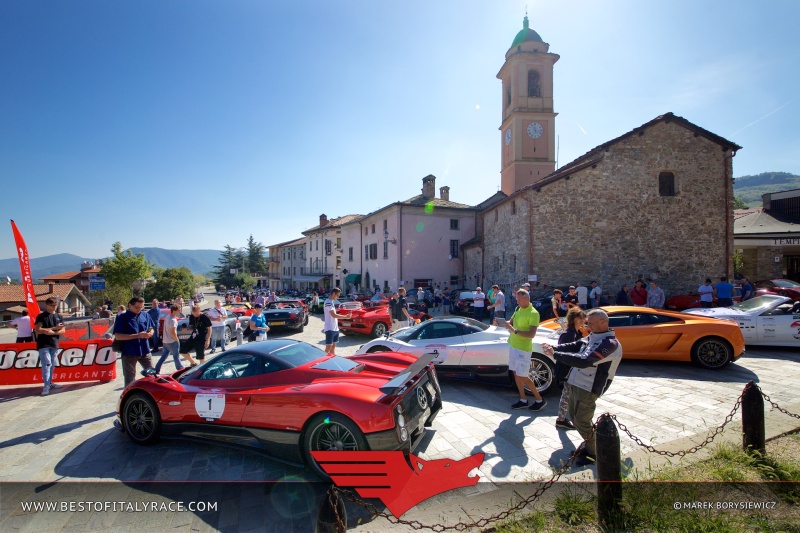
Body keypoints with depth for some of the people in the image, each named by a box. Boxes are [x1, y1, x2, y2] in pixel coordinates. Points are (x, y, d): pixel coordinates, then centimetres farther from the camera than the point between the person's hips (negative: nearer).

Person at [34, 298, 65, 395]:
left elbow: (63, 330, 5)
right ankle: (46, 386, -12)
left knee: (52, 364, 12)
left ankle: (50, 383, 23)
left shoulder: (59, 316, 11)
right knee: (46, 364, -12)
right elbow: (38, 330, -12)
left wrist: (53, 332, -14)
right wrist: (54, 328, -13)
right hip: (43, 344, -5)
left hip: (54, 344, 5)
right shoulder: (41, 316, -2)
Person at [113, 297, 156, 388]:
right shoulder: (122, 317, -7)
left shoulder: (145, 315, 6)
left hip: (145, 351, 4)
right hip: (129, 353, -4)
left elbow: (151, 329, 18)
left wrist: (150, 333, -7)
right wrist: (137, 335, -22)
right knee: (129, 379, 9)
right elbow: (118, 336, -14)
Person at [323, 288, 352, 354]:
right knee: (328, 347, -6)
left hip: (335, 328, 9)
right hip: (330, 329, -9)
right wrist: (345, 317, -15)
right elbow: (334, 315, -19)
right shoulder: (328, 302, -16)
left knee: (333, 346, 14)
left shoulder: (332, 302, 14)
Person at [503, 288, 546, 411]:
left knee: (523, 376, -2)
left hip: (523, 348, -8)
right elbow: (511, 322, 14)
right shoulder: (518, 309, 7)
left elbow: (532, 334, -22)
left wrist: (515, 331, -31)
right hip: (513, 345, 8)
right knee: (516, 373, 12)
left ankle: (539, 400, 15)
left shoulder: (533, 313, -17)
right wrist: (503, 323, -7)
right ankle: (523, 400, 24)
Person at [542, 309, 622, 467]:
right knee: (575, 418, 18)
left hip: (588, 389, -9)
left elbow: (583, 361, -28)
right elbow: (573, 346, 7)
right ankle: (589, 445, 36)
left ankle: (595, 454, 19)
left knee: (582, 422, 0)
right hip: (575, 384, 9)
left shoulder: (610, 343, -19)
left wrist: (555, 354, -26)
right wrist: (553, 348, -10)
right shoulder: (592, 337, 10)